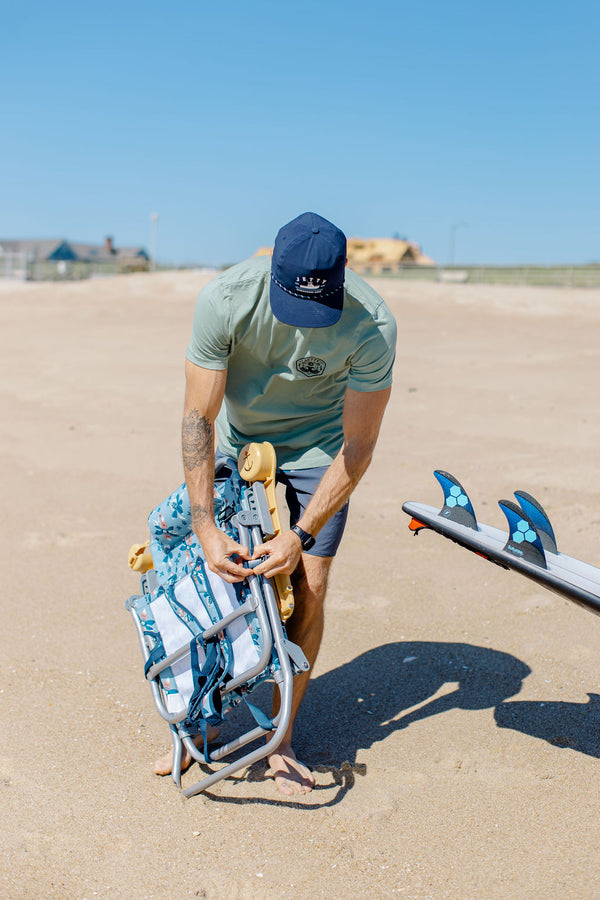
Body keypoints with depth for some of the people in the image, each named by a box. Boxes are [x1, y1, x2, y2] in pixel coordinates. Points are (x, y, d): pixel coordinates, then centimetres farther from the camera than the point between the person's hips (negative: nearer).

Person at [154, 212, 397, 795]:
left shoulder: (372, 325, -31)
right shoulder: (225, 299, -30)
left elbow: (357, 447, -23)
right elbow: (198, 418, -24)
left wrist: (301, 534, -29)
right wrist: (205, 529, -30)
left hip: (319, 446, -1)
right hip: (239, 440, 1)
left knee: (306, 591, -8)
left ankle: (279, 740, 11)